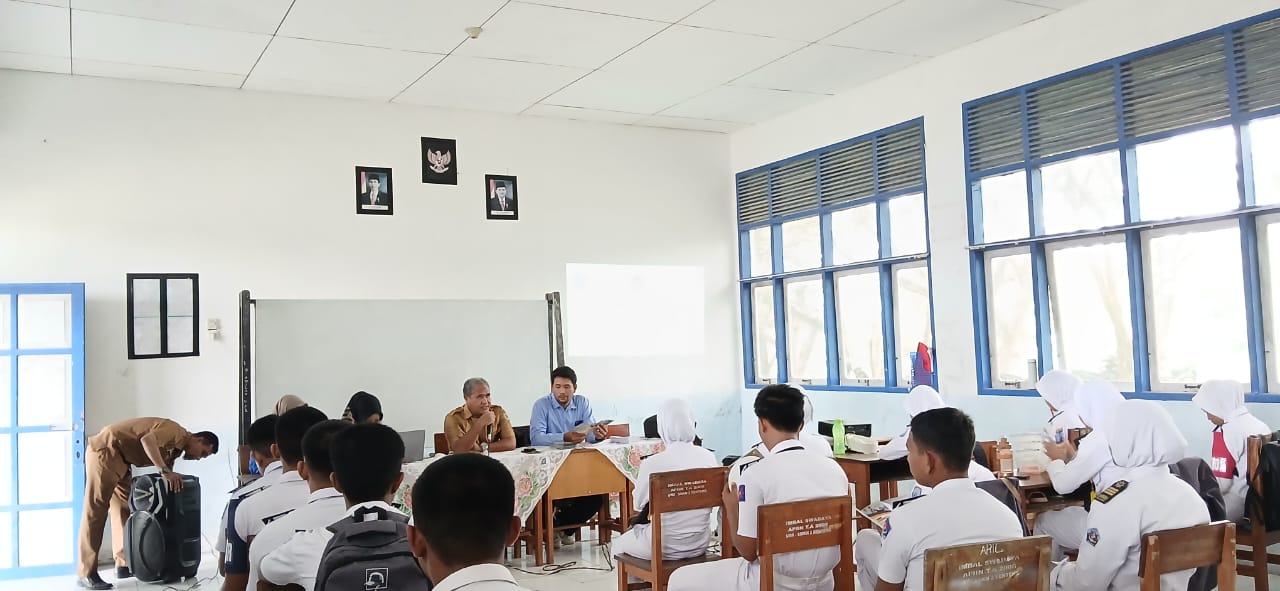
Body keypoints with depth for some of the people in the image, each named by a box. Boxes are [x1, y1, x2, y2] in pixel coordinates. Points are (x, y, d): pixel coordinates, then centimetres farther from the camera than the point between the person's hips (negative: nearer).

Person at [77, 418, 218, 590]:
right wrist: (165, 471, -38)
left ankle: (124, 565, 17)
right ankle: (85, 574, -9)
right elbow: (147, 440, -35)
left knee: (124, 509, 12)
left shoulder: (176, 448, 14)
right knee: (96, 511, -10)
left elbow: (167, 485, 14)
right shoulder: (177, 433, -16)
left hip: (120, 458, 11)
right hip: (105, 450, -11)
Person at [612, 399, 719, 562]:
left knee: (619, 545, 27)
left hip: (663, 548, -5)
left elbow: (638, 504, -3)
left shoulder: (652, 464, -20)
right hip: (699, 545, 5)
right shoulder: (708, 458, -9)